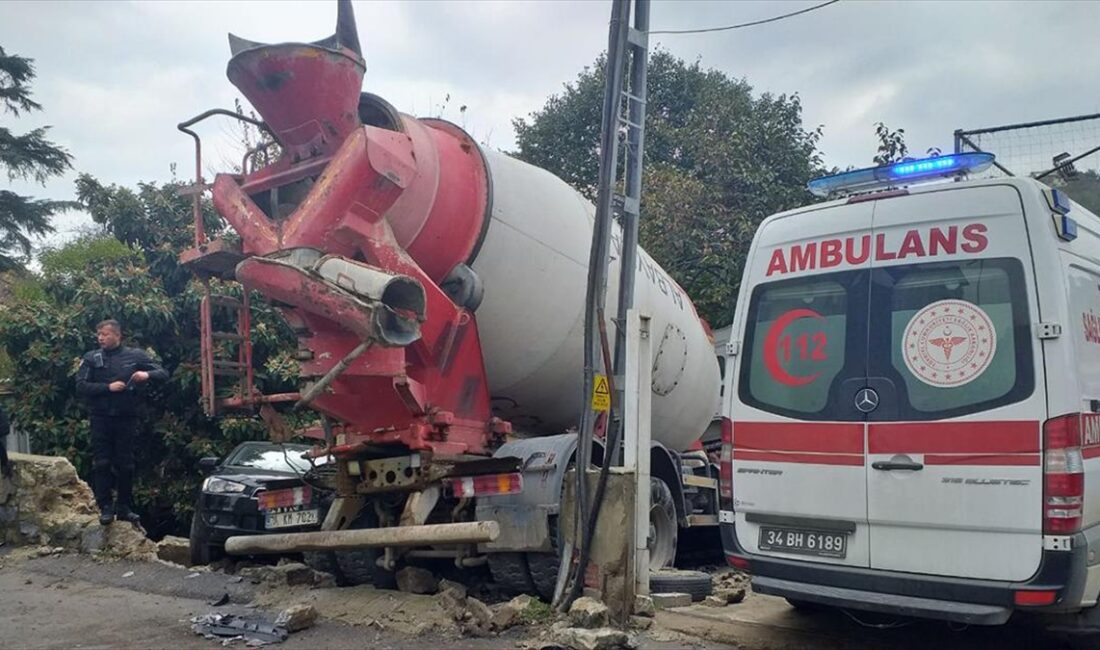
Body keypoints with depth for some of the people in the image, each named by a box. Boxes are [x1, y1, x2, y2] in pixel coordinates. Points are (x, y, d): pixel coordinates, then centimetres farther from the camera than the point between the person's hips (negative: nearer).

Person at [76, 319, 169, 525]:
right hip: (100, 418, 0)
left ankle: (124, 507, 15)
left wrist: (147, 374, -17)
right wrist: (108, 387, -16)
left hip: (126, 418, 0)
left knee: (125, 464, 6)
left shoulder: (135, 356, 4)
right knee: (101, 464, -2)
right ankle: (106, 507, 6)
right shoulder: (91, 358, 4)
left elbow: (163, 373, 4)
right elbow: (81, 386, -4)